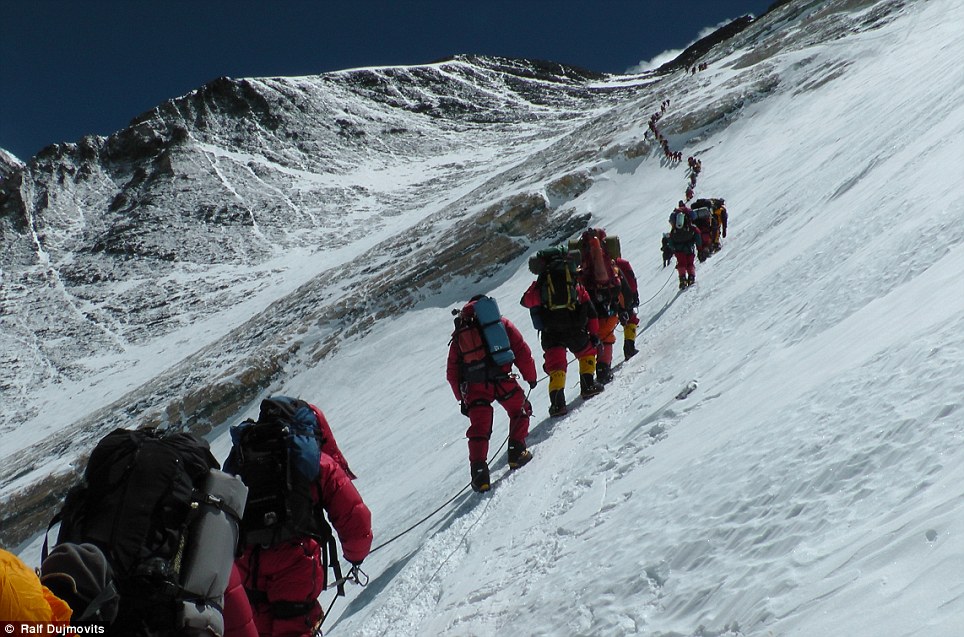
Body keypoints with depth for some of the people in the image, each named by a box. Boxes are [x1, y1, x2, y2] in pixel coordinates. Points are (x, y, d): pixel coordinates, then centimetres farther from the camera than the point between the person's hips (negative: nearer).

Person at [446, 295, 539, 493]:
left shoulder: (459, 334, 23)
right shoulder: (501, 323, 16)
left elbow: (452, 372, 20)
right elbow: (522, 351, 9)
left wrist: (462, 398, 24)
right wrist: (530, 377, 18)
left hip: (473, 387, 2)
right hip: (501, 379, -2)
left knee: (479, 428, 8)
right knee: (520, 411, 22)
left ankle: (479, 471, -4)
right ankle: (516, 452, 16)